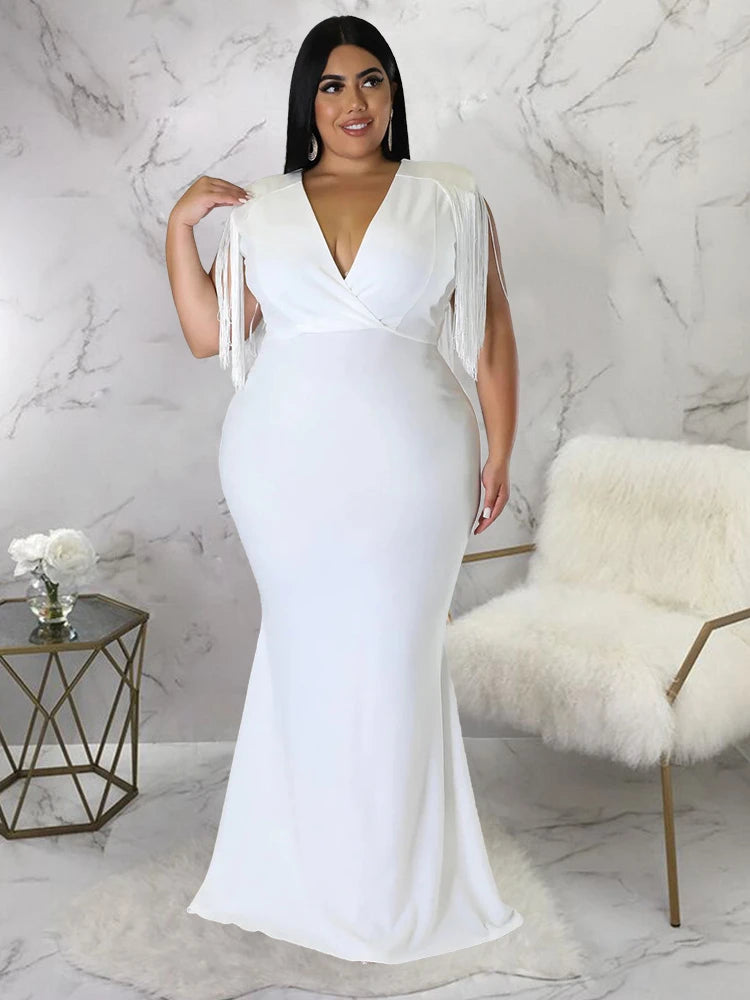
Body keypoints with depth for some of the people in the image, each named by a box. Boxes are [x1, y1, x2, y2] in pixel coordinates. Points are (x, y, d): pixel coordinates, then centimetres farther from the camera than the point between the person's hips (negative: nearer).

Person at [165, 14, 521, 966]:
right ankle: (311, 867, 28)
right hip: (283, 462, 2)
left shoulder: (449, 199, 5)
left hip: (409, 462, -1)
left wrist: (500, 451, 1)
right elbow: (208, 335, 4)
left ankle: (395, 879, 26)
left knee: (394, 656, 6)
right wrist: (180, 226, -3)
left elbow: (491, 332, 5)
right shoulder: (260, 211, 9)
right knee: (306, 648, 10)